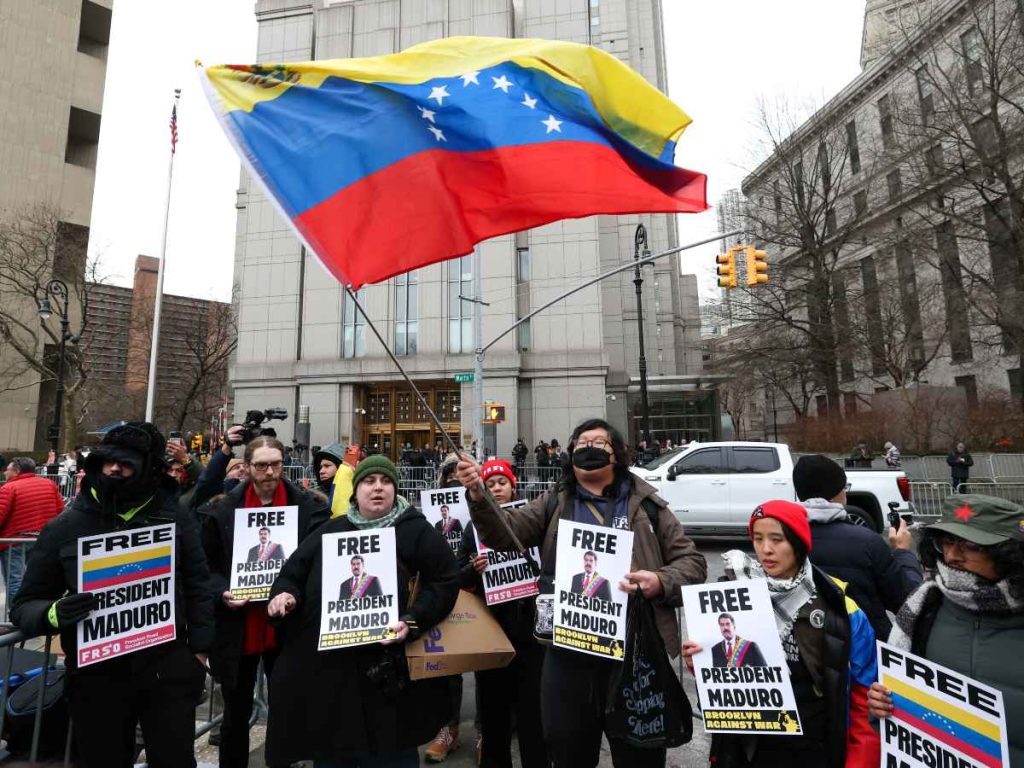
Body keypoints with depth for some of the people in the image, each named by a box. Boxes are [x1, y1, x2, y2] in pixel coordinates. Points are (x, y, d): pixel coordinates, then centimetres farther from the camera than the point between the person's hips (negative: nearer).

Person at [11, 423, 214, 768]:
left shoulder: (175, 517, -5)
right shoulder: (64, 527, -4)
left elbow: (196, 587, 1)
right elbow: (25, 604, 3)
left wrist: (198, 649, -1)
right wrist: (54, 613, -20)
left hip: (167, 668, 0)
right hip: (96, 675, 1)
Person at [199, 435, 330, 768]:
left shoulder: (310, 506, -6)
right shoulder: (222, 509, -4)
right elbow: (206, 566, 1)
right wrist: (222, 593, -16)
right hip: (238, 628, 0)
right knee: (236, 715, 19)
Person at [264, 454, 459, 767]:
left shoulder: (416, 531, -3)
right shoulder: (331, 530, 9)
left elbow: (445, 581, -5)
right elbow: (293, 572, 15)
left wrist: (413, 620, -17)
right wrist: (284, 593, -7)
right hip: (324, 668, 4)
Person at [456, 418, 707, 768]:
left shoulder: (646, 505, 3)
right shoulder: (553, 505, 6)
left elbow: (692, 561, 5)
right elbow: (503, 535, -5)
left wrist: (661, 582, -16)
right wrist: (479, 497, -23)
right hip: (568, 653, 2)